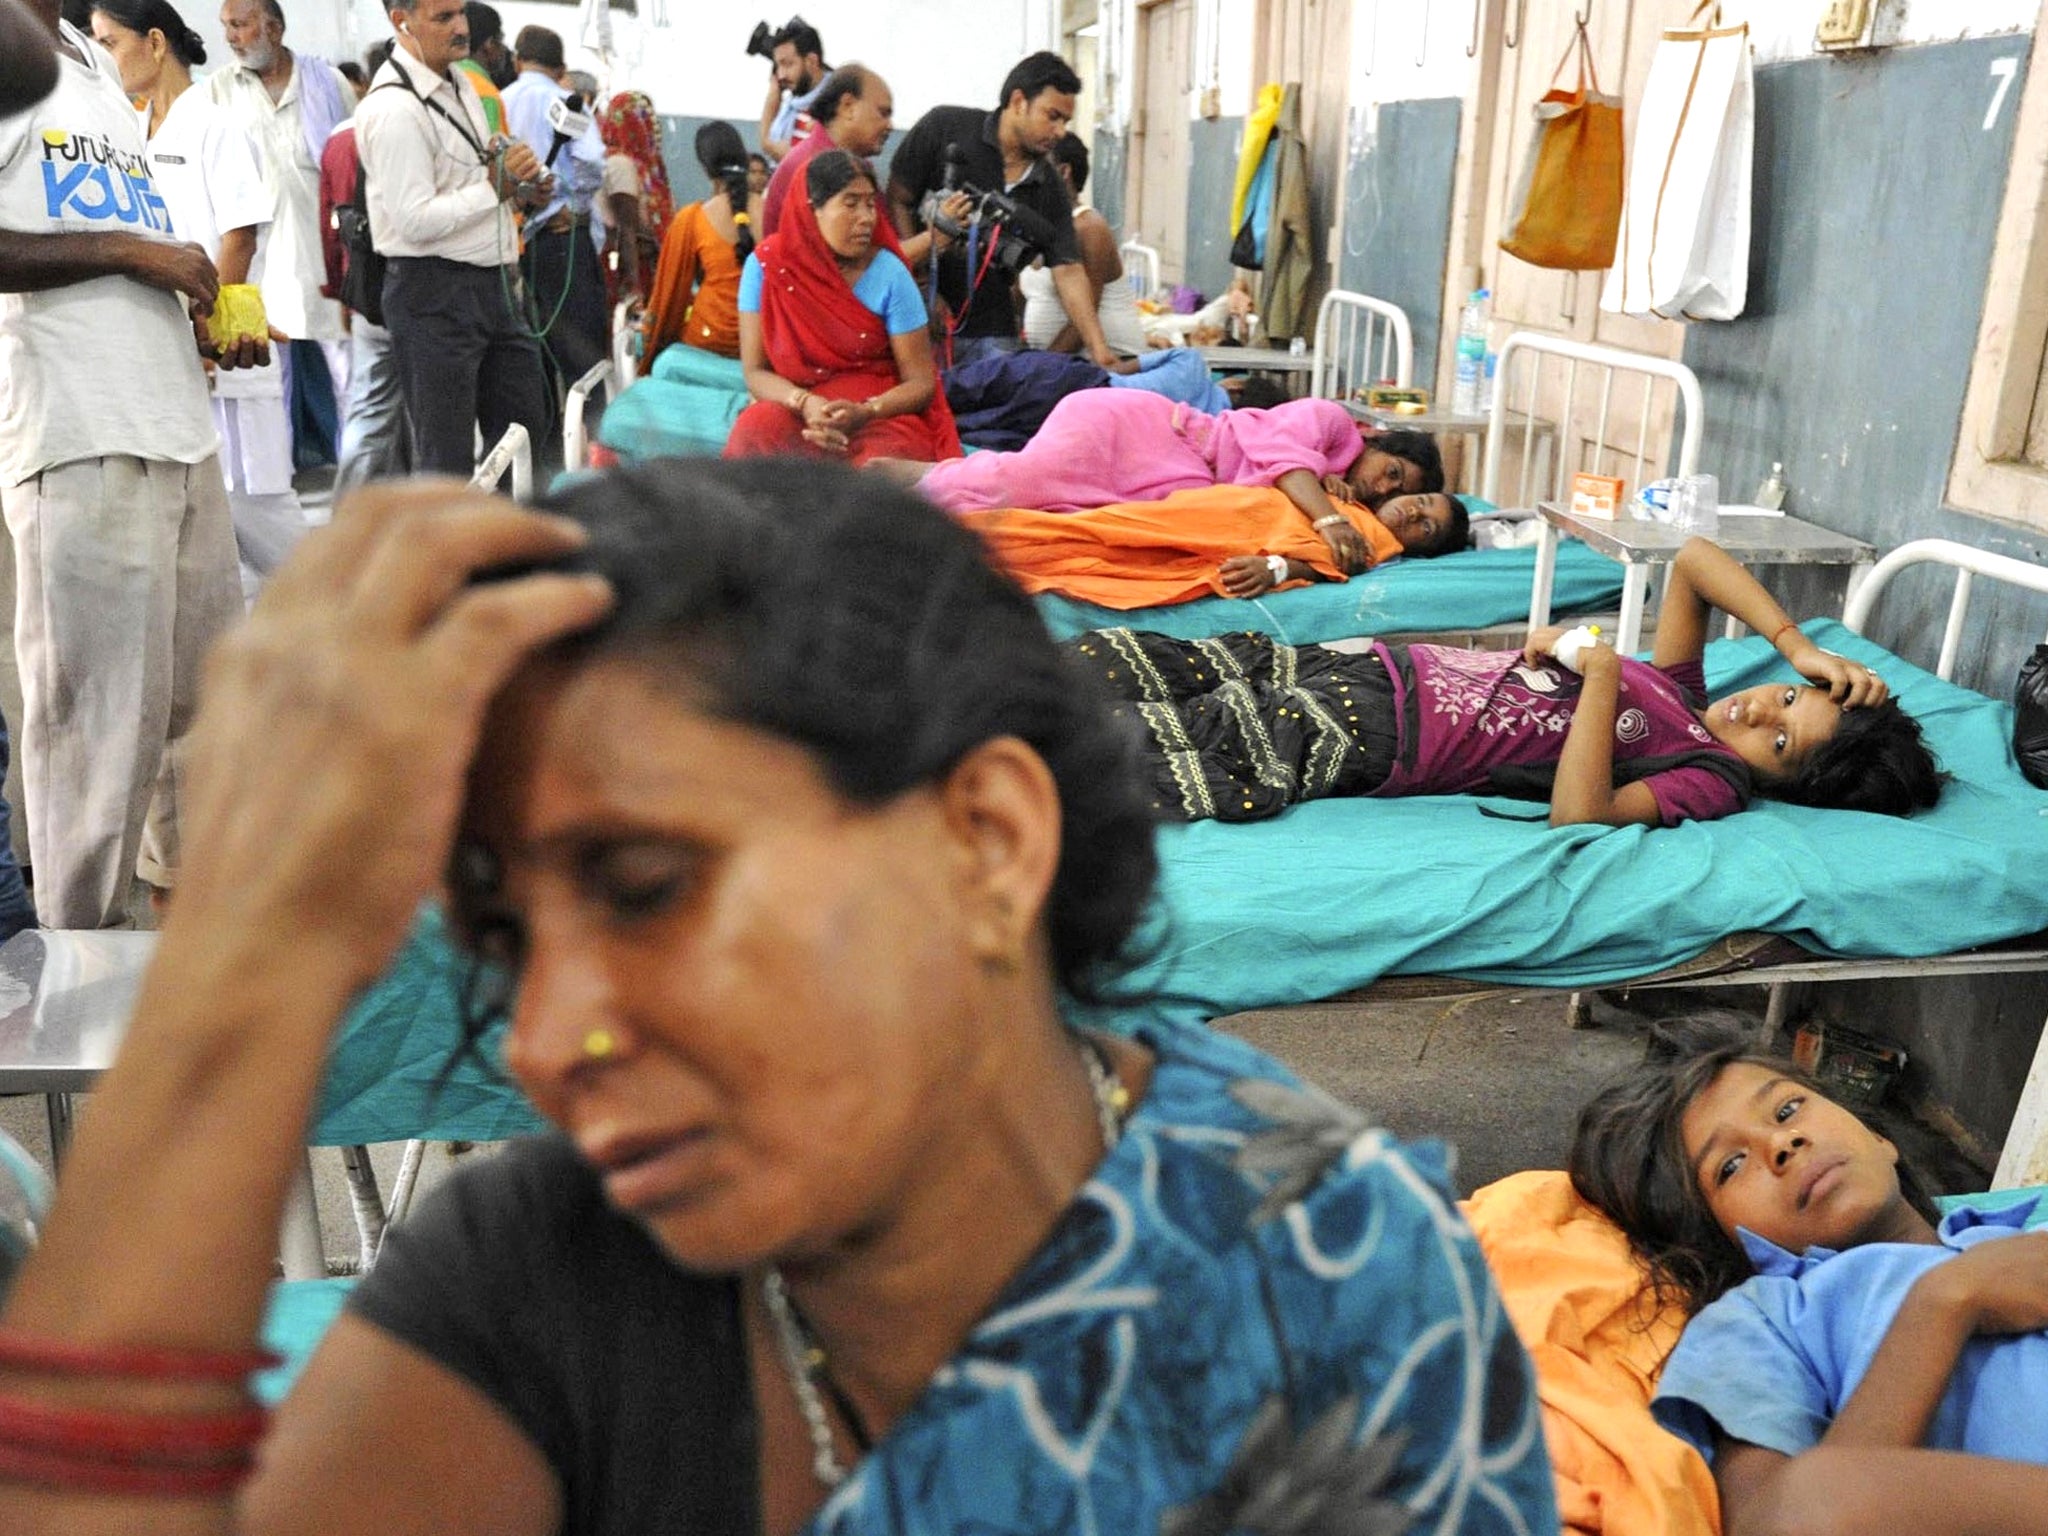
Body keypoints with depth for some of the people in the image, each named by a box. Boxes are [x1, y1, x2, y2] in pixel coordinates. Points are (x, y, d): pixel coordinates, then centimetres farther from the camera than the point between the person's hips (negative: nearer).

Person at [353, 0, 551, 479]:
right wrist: (495, 187, -18)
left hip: (490, 282, 9)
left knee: (526, 430, 14)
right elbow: (415, 220, -21)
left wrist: (517, 186, 6)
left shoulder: (459, 82, 13)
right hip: (433, 293, -9)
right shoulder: (395, 108, -16)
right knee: (446, 459, -2)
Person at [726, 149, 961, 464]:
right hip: (799, 412, 2)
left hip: (881, 412, -1)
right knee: (757, 428, -31)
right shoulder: (766, 264, -3)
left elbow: (921, 382, -3)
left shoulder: (889, 273, -5)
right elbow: (756, 372, -1)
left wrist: (864, 413, -22)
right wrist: (806, 403, -22)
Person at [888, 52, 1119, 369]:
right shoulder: (943, 128, -4)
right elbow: (897, 202, -3)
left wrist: (1100, 351, -10)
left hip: (990, 333, 3)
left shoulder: (1050, 188, 5)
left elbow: (1068, 272, 1)